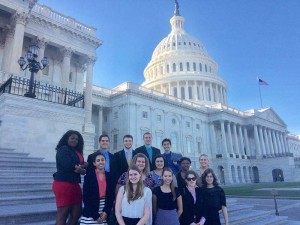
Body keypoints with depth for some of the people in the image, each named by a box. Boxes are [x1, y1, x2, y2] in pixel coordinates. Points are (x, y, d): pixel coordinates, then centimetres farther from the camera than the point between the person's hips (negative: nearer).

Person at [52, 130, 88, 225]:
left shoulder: (77, 152, 17)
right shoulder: (63, 149, -5)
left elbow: (82, 166, 9)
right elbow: (68, 166, -17)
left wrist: (80, 168, -14)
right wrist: (84, 166, -4)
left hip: (74, 184, 8)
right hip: (63, 184, -8)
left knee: (76, 214, 8)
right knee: (62, 214, 0)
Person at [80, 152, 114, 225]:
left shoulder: (109, 176, 4)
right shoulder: (88, 176, -5)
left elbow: (111, 196, 5)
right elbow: (86, 198, -7)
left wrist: (106, 212, -5)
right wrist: (96, 215, -9)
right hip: (90, 214, -2)